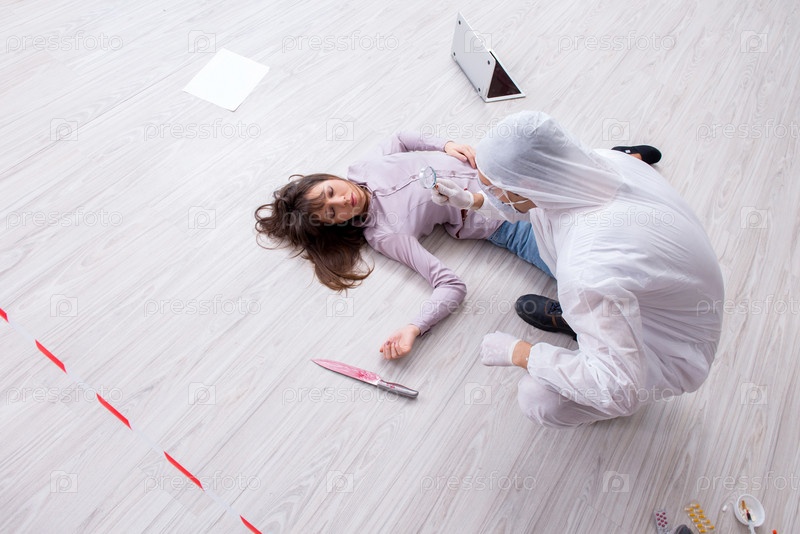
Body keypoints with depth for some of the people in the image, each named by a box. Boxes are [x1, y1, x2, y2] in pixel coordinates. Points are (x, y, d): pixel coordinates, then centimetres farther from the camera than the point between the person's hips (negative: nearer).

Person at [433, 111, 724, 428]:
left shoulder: (586, 271, -43)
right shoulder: (600, 160, -20)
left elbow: (617, 389, -36)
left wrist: (517, 353, -26)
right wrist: (475, 201, 5)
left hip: (674, 345, -7)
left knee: (540, 402, -18)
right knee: (543, 211, -1)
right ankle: (578, 314, 19)